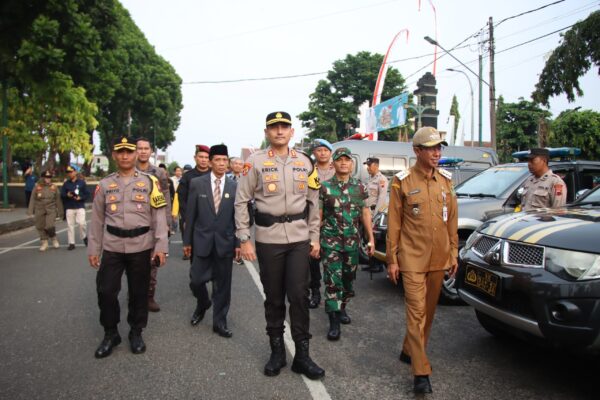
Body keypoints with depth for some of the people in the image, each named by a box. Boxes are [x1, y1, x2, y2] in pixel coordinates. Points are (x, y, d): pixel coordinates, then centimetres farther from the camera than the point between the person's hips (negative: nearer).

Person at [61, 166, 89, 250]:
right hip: (69, 207, 3)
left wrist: (80, 198, -12)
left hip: (80, 206, -3)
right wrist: (67, 195, -12)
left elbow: (87, 194, 4)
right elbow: (62, 194, 8)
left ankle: (84, 237, 11)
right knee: (70, 225, 3)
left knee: (82, 223, -16)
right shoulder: (66, 183, 11)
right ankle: (71, 243, 10)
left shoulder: (81, 182, 4)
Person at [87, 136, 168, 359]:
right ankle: (110, 334, 22)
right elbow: (97, 219, 9)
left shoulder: (149, 182, 0)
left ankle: (136, 333, 26)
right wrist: (93, 249, 7)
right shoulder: (104, 185, 6)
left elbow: (159, 216, -3)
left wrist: (161, 246, -9)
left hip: (141, 247, -1)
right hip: (112, 247, 2)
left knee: (139, 292, 8)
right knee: (105, 291, 2)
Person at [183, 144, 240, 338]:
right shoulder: (197, 184, -1)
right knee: (196, 280, 5)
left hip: (225, 242, 0)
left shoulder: (235, 186, 0)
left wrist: (238, 243, -1)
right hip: (202, 241, 0)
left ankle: (219, 322, 22)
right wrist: (187, 241, 2)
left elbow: (238, 217, 1)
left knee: (222, 284, 7)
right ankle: (202, 305, 37)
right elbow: (190, 215, 2)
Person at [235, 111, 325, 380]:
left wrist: (315, 237, 9)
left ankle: (302, 354, 14)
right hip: (268, 238, -1)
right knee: (273, 297, 10)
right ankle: (277, 351, 26)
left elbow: (313, 202, 12)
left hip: (299, 238, 2)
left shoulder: (304, 162, 7)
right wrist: (244, 239, -6)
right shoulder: (255, 161, -2)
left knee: (299, 295, 0)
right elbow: (241, 201, -2)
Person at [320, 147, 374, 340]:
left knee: (348, 279, 15)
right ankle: (334, 322, 1)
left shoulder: (359, 187, 5)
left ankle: (341, 308, 36)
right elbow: (318, 215, -2)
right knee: (332, 281, -5)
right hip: (331, 241, -3)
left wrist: (371, 238, 4)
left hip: (352, 241, 3)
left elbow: (365, 213, 7)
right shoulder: (325, 187, -4)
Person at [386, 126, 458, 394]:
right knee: (416, 312, -6)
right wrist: (392, 259, -5)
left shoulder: (446, 180, 8)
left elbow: (452, 220, 13)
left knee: (429, 310, 14)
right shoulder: (403, 181, -5)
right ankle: (421, 372, 1)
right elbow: (393, 224, -4)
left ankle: (410, 351, 33)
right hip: (412, 259, -5)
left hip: (439, 259, 5)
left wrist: (453, 253, 10)